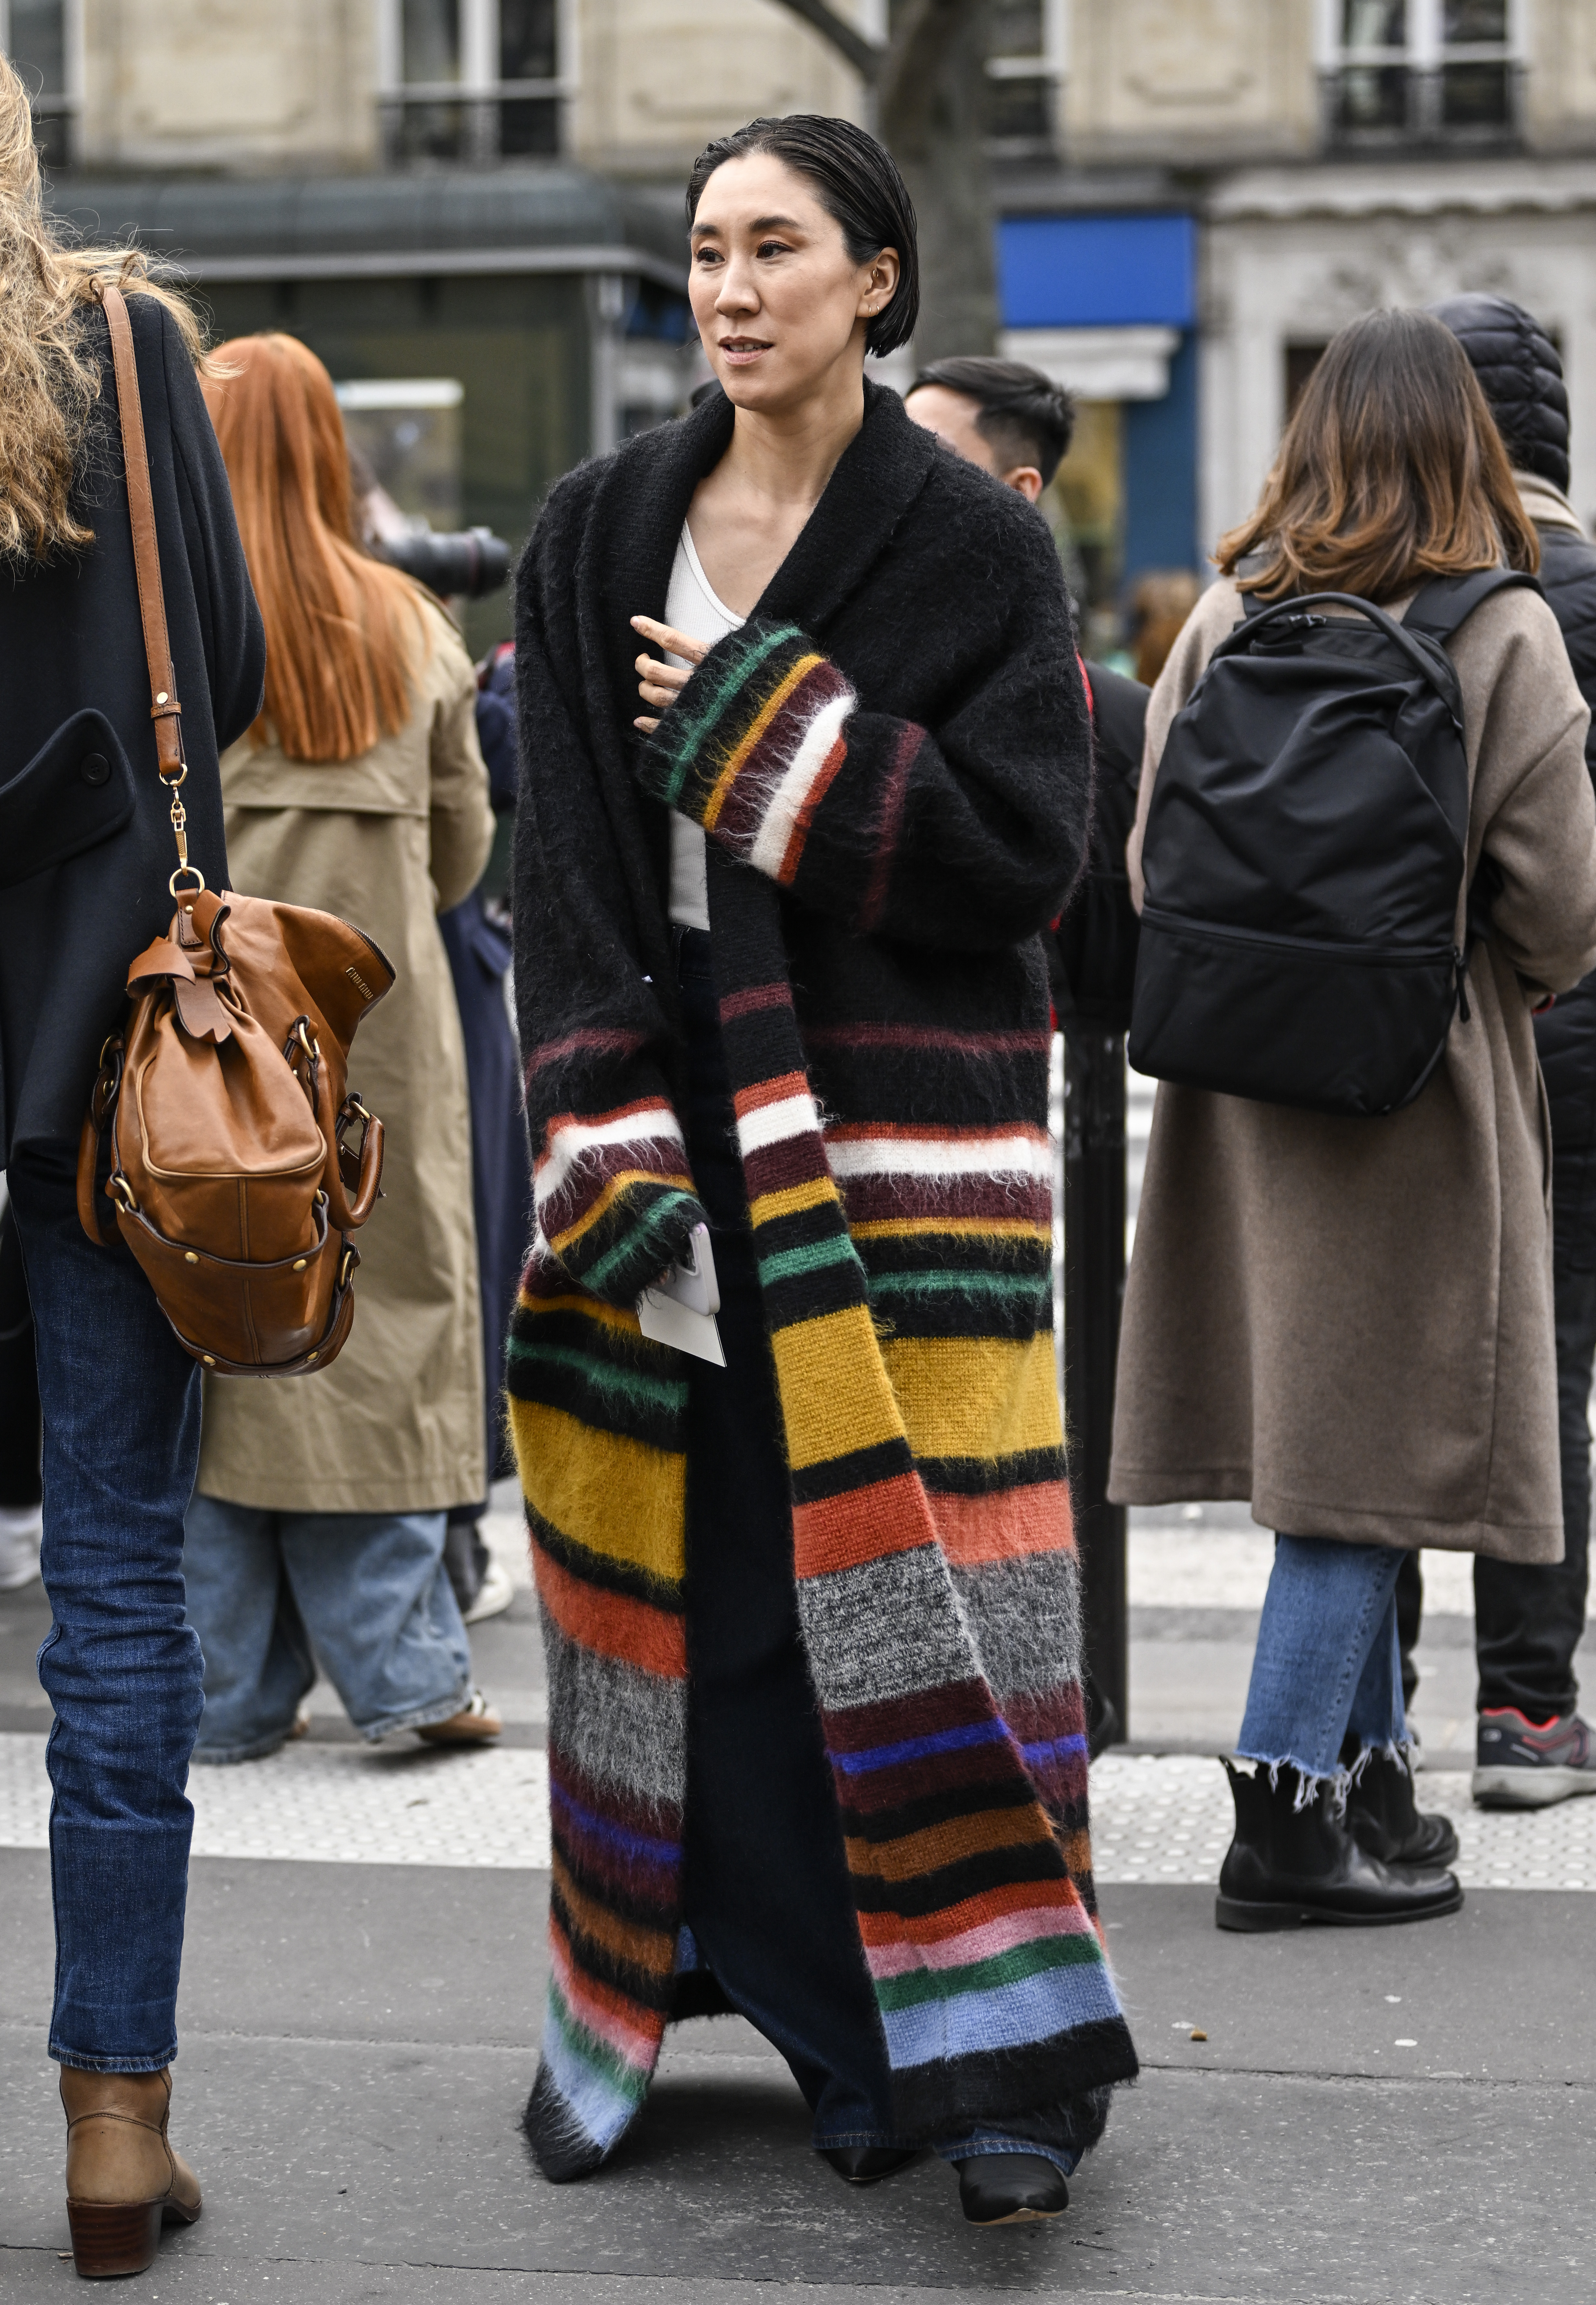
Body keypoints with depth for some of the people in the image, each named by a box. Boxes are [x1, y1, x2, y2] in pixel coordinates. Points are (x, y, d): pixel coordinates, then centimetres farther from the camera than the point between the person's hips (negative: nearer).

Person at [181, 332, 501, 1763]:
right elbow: (465, 849, 11)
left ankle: (234, 1692, 10)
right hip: (375, 1033, 2)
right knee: (375, 1322, 8)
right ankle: (407, 1671, 7)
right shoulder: (410, 629, 3)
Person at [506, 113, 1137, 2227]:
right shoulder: (600, 534, 8)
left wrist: (774, 736, -13)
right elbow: (561, 862, 0)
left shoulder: (976, 544, 0)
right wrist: (610, 1155, -11)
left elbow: (1026, 857, -8)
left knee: (905, 1565, -8)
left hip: (902, 1124, -2)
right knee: (681, 1570, 4)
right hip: (667, 1114, 3)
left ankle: (988, 2044, -3)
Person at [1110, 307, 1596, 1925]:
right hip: (1420, 1083, -5)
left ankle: (1373, 1780, 24)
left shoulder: (1225, 617, 1)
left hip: (1243, 1072, 5)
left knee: (1333, 1438, 15)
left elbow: (1149, 861, 4)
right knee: (1369, 1444, 0)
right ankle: (1283, 1821, 0)